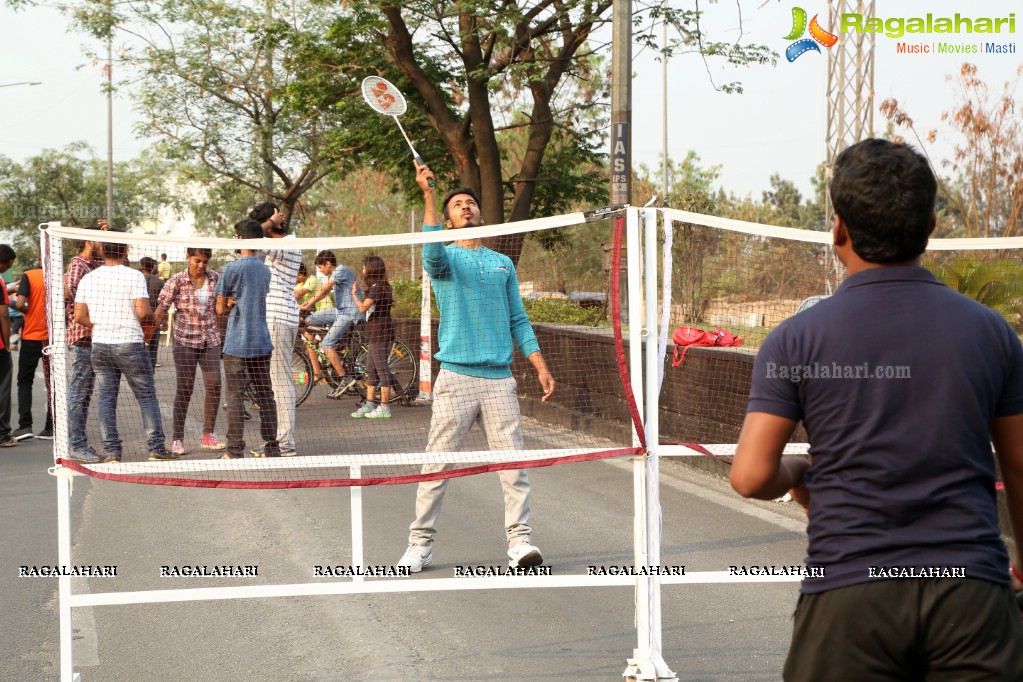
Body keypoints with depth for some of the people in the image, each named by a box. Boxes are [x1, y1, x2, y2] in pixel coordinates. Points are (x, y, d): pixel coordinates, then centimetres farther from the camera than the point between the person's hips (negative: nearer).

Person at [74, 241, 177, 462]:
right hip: (130, 344, -4)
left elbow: (80, 316, 5)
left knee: (106, 399, 7)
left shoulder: (87, 279, 5)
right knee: (147, 397, 4)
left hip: (100, 345, 4)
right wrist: (151, 315, 6)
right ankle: (156, 448, 3)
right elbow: (143, 312, -16)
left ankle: (111, 450, 4)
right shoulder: (134, 276, -9)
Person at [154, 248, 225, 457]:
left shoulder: (215, 279, 3)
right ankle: (177, 439, 7)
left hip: (210, 340, 3)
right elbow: (161, 309, -8)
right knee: (184, 388, -1)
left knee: (214, 385, -4)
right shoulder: (177, 281, -6)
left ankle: (207, 436, 8)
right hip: (185, 339, -3)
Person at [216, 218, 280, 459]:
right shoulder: (265, 270, 10)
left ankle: (235, 450, -4)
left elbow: (221, 309, -3)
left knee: (235, 396, -3)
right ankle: (271, 446, 11)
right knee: (265, 394, 9)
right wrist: (234, 303, 5)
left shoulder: (231, 269, -9)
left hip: (236, 344, -6)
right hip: (262, 341, 6)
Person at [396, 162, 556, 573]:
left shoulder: (503, 264, 18)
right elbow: (432, 253, -21)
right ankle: (421, 544, 6)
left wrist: (540, 367, 8)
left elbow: (518, 320, 18)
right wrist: (429, 196, -30)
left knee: (513, 464, -1)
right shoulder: (446, 259, 5)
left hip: (499, 379, 3)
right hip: (456, 377, -3)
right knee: (437, 465, -1)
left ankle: (520, 540, 4)